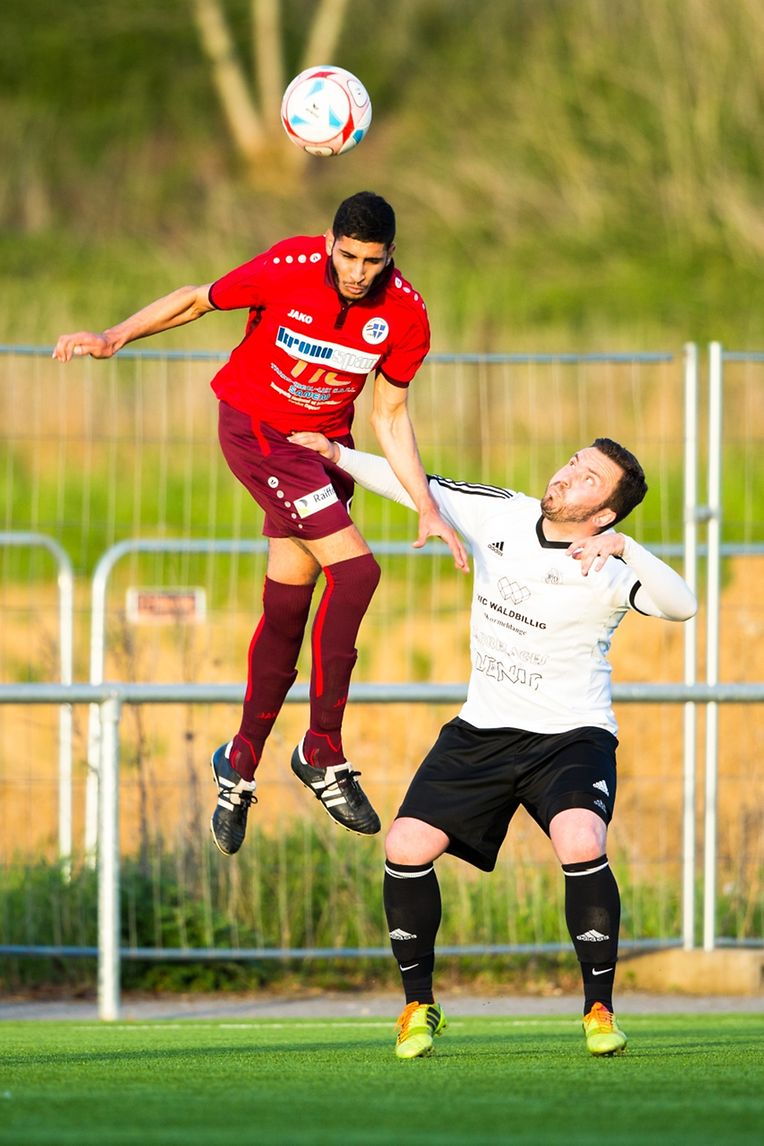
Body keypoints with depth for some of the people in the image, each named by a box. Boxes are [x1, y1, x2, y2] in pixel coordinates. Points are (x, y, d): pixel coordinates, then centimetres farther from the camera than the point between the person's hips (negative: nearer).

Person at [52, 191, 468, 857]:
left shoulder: (405, 315, -11)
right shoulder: (288, 269, -21)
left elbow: (390, 416, -1)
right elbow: (198, 300, -5)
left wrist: (428, 509, -6)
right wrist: (115, 338, -14)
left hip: (324, 443, 5)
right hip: (253, 422, -5)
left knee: (287, 612, 6)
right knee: (354, 569, -20)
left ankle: (239, 766, 23)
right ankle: (323, 752, -12)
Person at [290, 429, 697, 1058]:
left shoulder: (607, 571, -16)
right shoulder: (501, 514, 0)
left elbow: (681, 604, -33)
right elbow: (415, 487, 12)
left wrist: (622, 545, -44)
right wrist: (339, 456, 2)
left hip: (571, 736, -5)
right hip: (482, 730, 5)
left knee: (581, 846, -31)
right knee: (407, 848, -11)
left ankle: (600, 1010, -13)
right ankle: (419, 1006, 8)